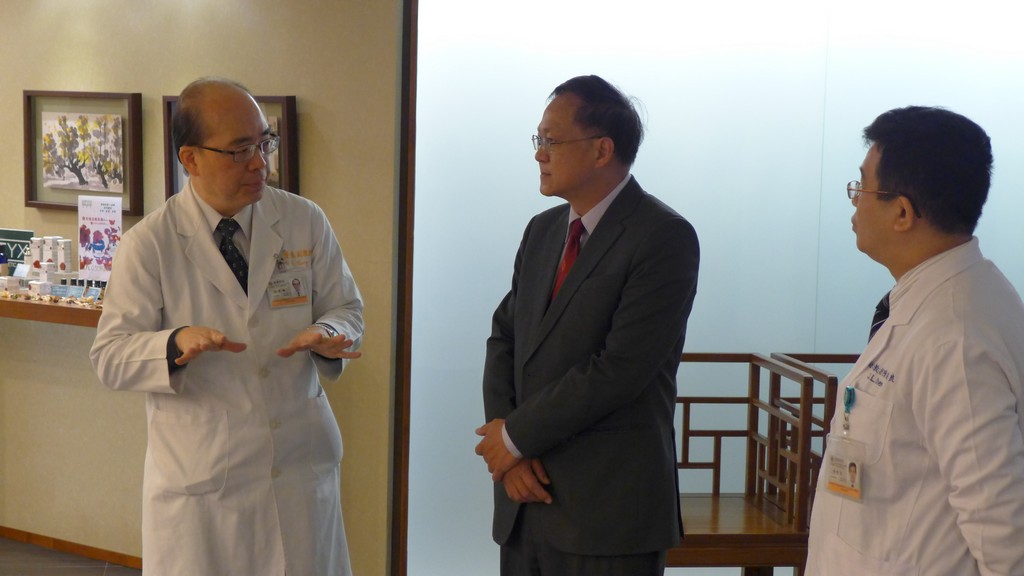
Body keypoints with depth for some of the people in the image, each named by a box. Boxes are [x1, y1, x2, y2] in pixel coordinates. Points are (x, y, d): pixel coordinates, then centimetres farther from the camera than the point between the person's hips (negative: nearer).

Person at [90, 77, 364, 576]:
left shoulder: (306, 222, 1)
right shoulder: (149, 244, -6)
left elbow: (346, 308, 8)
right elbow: (110, 357, -7)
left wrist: (328, 335, -16)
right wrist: (177, 342, -27)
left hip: (302, 467, 3)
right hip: (199, 477, -2)